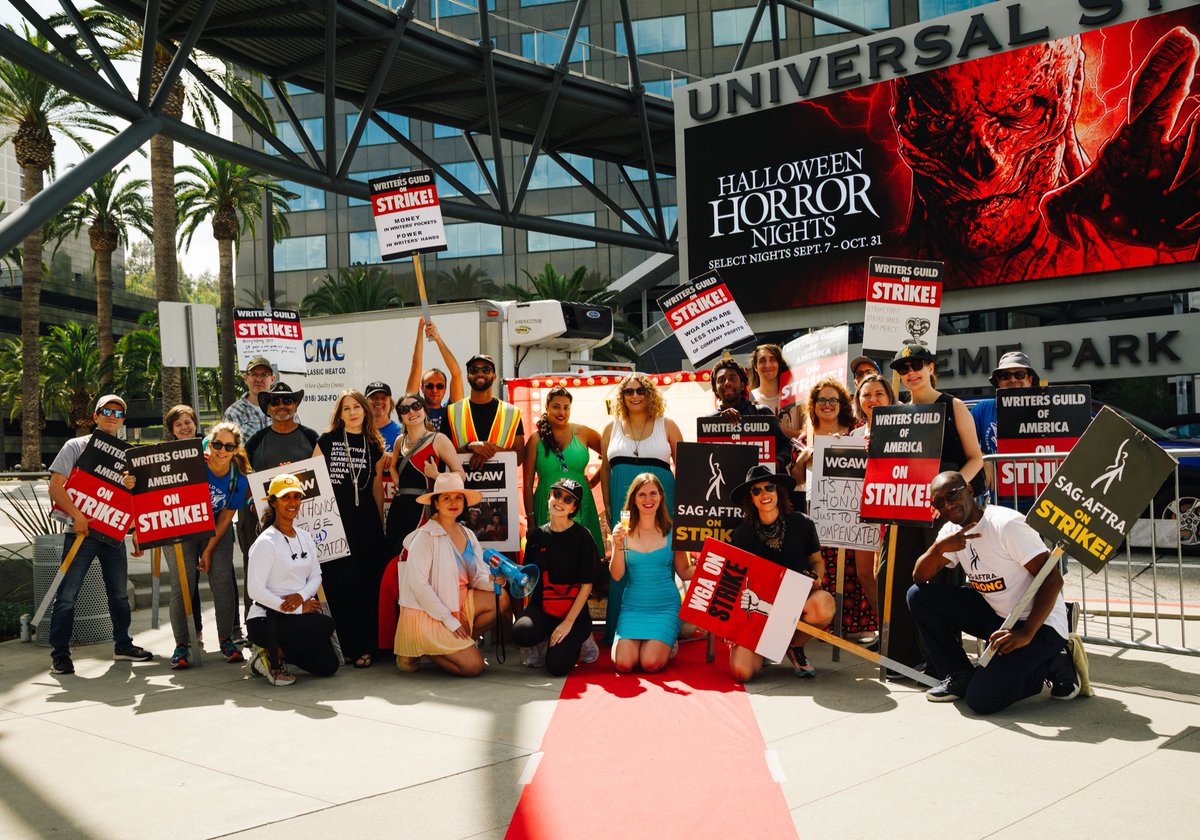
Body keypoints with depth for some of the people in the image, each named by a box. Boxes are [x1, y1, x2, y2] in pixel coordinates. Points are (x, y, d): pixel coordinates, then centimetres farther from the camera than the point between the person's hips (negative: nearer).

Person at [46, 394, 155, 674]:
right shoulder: (76, 446, 0)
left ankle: (123, 645, 26)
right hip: (81, 530, -5)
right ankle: (59, 654, 3)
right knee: (67, 594, -5)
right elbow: (55, 487, -8)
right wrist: (76, 515, -20)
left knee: (119, 593, 14)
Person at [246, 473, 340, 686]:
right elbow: (255, 590, -17)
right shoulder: (266, 542, -12)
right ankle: (273, 657, -8)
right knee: (326, 625, -26)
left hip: (301, 612, 7)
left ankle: (276, 650, 17)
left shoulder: (305, 537, 10)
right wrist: (298, 609, -18)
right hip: (266, 619, -7)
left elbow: (316, 576, 11)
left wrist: (301, 595, -12)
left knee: (328, 666, 0)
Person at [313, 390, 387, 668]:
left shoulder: (374, 447, 11)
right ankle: (345, 646, 6)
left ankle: (365, 647, 8)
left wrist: (381, 525, 14)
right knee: (339, 583, -3)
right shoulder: (326, 441, 5)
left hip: (365, 521, 2)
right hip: (334, 518, -2)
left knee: (367, 583, 0)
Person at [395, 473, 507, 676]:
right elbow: (418, 584, -20)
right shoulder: (425, 537, -13)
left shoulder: (467, 535, 8)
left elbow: (479, 577, 4)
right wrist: (449, 620, -20)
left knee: (501, 598, -13)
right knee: (474, 666, -16)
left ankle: (459, 645, 3)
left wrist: (492, 580, -21)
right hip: (426, 614, -7)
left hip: (457, 604, 7)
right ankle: (418, 649, 6)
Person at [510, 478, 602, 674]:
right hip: (541, 607, 3)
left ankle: (581, 640, 13)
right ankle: (544, 643, 7)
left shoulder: (582, 536, -7)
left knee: (557, 665, -20)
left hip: (572, 610, -3)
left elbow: (586, 585, -8)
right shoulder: (536, 535, 5)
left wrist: (568, 622, -13)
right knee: (521, 633, -30)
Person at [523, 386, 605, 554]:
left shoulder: (582, 433, 4)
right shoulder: (536, 440, 1)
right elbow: (528, 484, 2)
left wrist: (593, 481, 7)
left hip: (581, 508, 1)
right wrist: (530, 519, -2)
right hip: (547, 509, -1)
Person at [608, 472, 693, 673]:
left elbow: (684, 572, 4)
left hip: (665, 606, -1)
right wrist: (618, 546, -19)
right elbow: (616, 575, -4)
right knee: (624, 664, -16)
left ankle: (668, 644, 16)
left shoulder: (671, 532, -1)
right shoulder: (624, 532, 0)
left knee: (650, 664, -19)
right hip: (632, 606, 1)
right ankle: (625, 640, 18)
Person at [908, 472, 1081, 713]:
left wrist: (1026, 634, -29)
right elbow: (919, 578, -2)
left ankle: (1052, 664, 2)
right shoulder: (951, 531, 3)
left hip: (1039, 623, -7)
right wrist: (938, 548, -22)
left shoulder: (1007, 524, -19)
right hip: (994, 615, 7)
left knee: (981, 699, -21)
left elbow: (1052, 579, -21)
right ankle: (960, 676, 6)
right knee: (919, 595, -4)